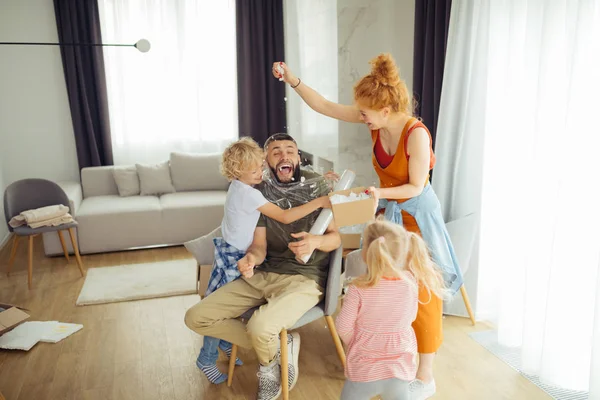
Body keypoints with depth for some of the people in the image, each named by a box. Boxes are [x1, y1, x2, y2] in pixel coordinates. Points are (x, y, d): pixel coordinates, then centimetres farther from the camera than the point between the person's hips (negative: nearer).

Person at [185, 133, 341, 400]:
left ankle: (268, 362, 6)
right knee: (196, 318, -6)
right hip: (263, 275, 5)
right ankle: (277, 347, 0)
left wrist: (317, 241, -26)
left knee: (259, 327, -33)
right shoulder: (260, 192, 7)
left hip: (305, 278, -5)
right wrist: (250, 258, -24)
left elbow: (335, 237, -2)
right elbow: (259, 245, 2)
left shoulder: (317, 184, -1)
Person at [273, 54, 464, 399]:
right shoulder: (376, 121, -8)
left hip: (416, 215, -6)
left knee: (420, 295, 3)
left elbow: (416, 187, -19)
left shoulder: (416, 134, -27)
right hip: (388, 212, 7)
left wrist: (380, 192, -29)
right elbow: (325, 107, -3)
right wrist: (293, 80, -9)